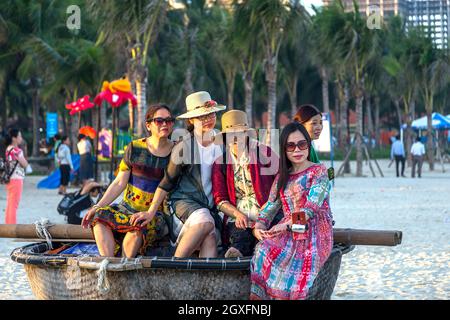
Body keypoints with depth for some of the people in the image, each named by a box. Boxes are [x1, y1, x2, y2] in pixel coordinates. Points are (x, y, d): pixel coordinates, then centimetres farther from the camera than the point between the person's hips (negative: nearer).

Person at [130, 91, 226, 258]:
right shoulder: (184, 147, -7)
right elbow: (167, 182, 0)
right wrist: (151, 212, -2)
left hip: (211, 206, 4)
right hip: (184, 200, -4)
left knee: (210, 238, -25)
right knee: (205, 221, -35)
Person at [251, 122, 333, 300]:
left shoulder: (318, 171, 7)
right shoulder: (282, 177, 24)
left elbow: (311, 207, -7)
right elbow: (270, 207, 16)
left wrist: (285, 225, -21)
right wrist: (258, 226, -7)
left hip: (314, 233, -4)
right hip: (287, 233, 4)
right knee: (264, 250, -32)